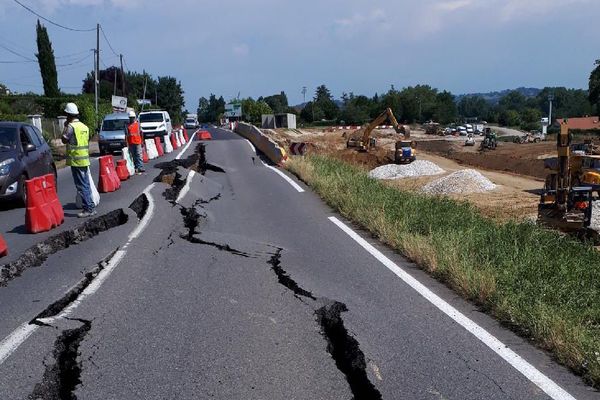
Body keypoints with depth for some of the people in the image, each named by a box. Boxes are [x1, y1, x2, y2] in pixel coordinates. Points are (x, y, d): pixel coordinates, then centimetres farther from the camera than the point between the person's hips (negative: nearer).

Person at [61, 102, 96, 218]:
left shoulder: (71, 126, -12)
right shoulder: (84, 126, 12)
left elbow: (64, 140, -7)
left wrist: (65, 127, 1)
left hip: (76, 160, -8)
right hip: (85, 159, 8)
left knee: (81, 185, -6)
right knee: (85, 184, 13)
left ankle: (89, 209, -7)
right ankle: (91, 207, 17)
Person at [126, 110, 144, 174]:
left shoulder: (138, 124, 6)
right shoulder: (127, 125, 8)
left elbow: (141, 133, 8)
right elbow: (126, 135, 8)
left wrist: (142, 142, 5)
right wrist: (126, 143, 2)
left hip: (138, 142, -2)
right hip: (131, 143, 2)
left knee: (139, 155, -8)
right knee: (134, 156, 7)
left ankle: (140, 168, -13)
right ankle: (136, 168, 12)